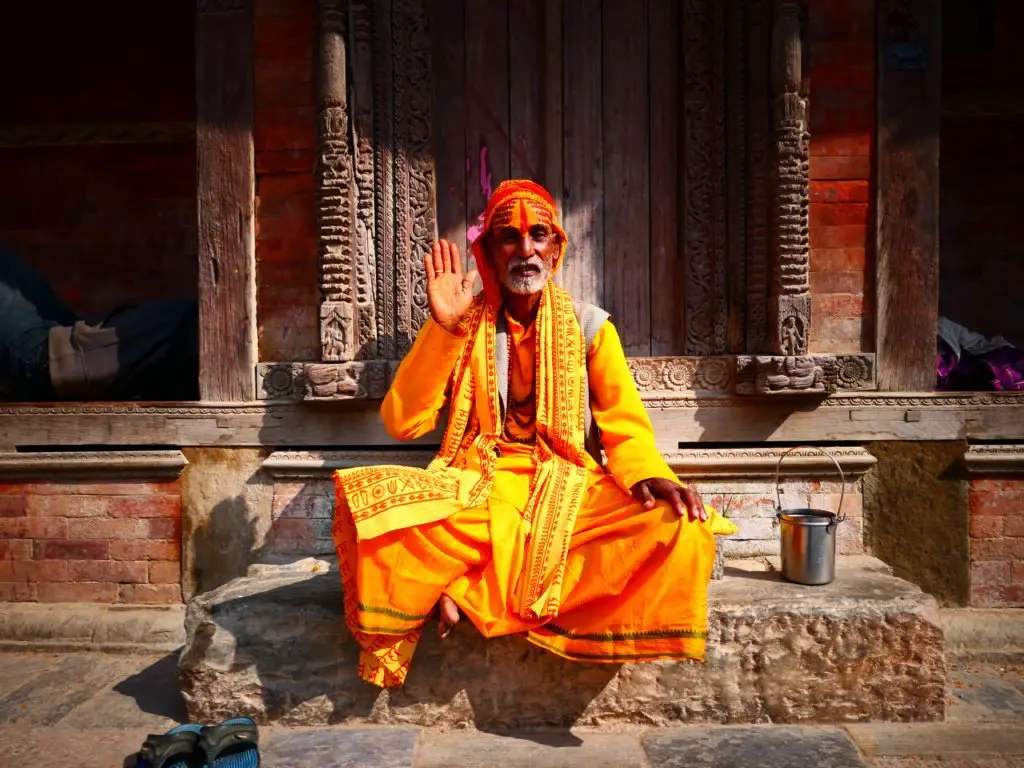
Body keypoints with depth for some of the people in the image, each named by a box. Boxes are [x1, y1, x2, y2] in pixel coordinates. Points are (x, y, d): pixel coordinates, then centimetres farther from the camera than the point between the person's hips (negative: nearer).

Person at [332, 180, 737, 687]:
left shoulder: (588, 325, 8)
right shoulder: (460, 326, 7)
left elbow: (626, 428, 2)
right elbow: (402, 424, -4)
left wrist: (648, 475, -21)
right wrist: (444, 328, -13)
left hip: (567, 493, 2)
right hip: (476, 490, -1)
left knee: (683, 530, -28)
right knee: (368, 505, -29)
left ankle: (464, 589, -20)